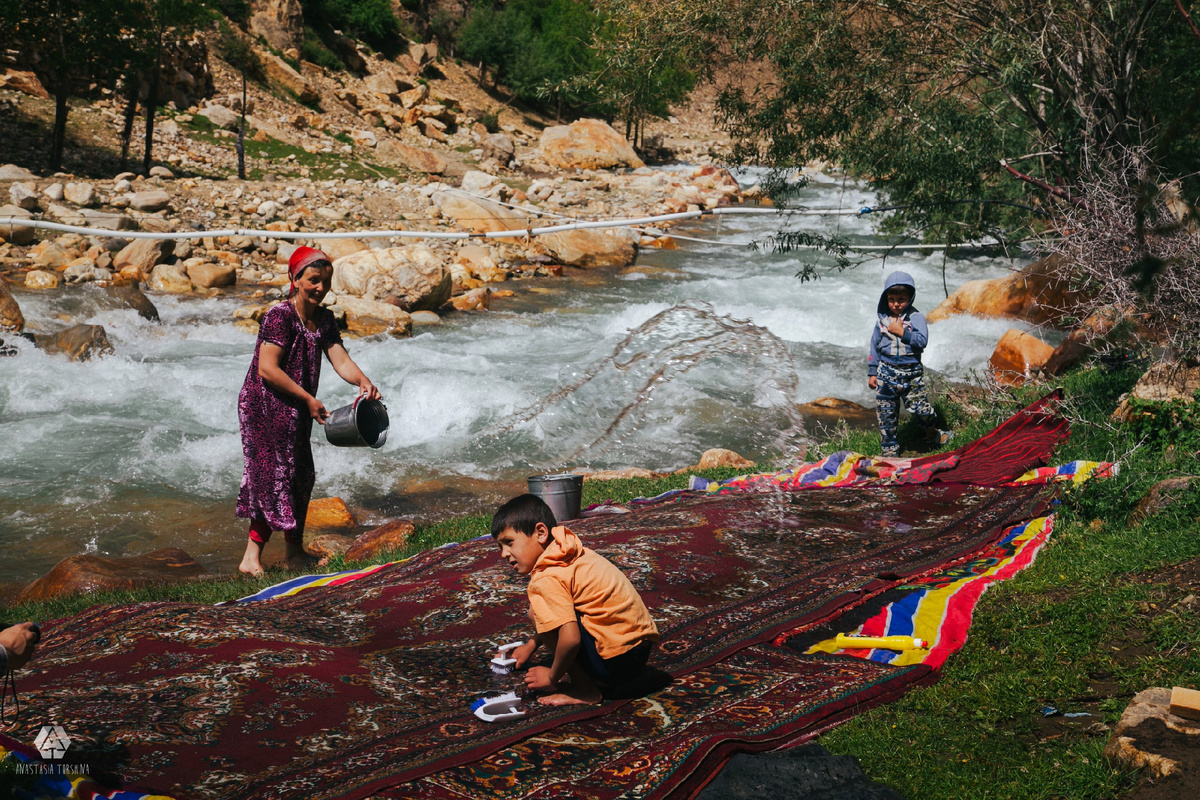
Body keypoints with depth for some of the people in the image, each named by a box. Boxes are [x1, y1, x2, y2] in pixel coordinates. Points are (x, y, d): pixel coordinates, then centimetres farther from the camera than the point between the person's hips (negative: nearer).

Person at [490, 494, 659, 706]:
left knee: (537, 613, -11)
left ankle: (586, 690, -4)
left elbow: (570, 638, -27)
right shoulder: (570, 555, 12)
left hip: (617, 663, -10)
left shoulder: (546, 578, -17)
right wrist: (531, 645, 34)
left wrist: (552, 678, -9)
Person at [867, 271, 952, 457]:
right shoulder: (882, 320, 4)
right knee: (886, 413, 6)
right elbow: (874, 348, 10)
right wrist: (872, 373, 8)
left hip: (912, 373, -2)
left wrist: (902, 332, -22)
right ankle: (889, 447, 19)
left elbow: (922, 340, -16)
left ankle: (932, 432, 29)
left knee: (921, 408, -1)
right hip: (887, 372, 2)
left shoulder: (915, 317, -3)